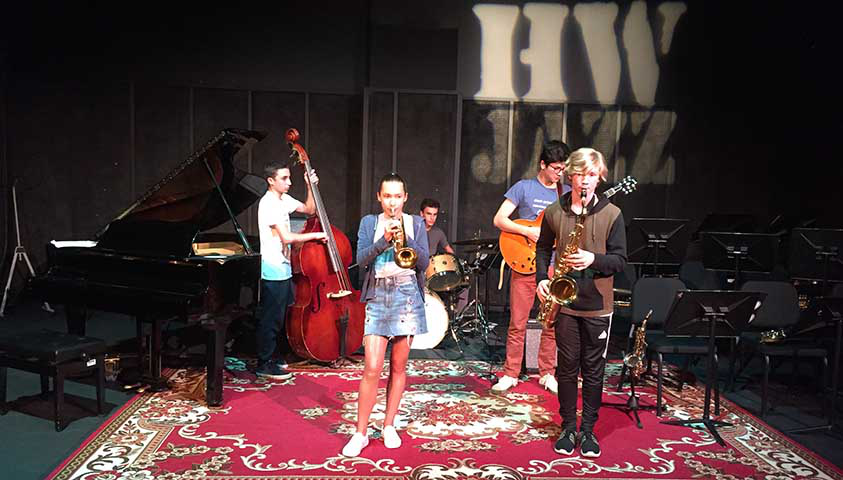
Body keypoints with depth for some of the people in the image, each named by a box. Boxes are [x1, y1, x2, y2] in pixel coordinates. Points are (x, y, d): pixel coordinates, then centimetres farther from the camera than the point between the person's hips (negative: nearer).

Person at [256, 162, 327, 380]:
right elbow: (287, 237, -24)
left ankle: (268, 358, 29)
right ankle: (264, 365, 9)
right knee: (272, 318, -2)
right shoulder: (269, 203, -18)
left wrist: (310, 186, 8)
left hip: (283, 268, 10)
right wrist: (316, 235, -16)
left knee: (278, 317, 17)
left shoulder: (284, 200, 10)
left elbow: (309, 209, 21)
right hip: (274, 270, -10)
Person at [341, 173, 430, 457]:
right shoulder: (369, 223, 8)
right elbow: (361, 260, -6)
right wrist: (385, 239, -19)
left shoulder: (416, 223, 8)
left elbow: (423, 263, -2)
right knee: (372, 369, -6)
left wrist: (406, 239, -16)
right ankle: (360, 433, 5)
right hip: (377, 297, -1)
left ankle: (389, 426, 23)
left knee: (398, 367, 8)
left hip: (407, 295, 1)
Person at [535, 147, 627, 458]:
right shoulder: (554, 212, 2)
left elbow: (620, 260, -5)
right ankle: (568, 428, 23)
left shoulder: (612, 214, -4)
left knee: (593, 371, 9)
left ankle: (588, 430, 24)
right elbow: (543, 248, 15)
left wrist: (594, 259, -24)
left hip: (598, 304, -1)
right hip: (564, 301, 1)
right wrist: (541, 278, -1)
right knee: (567, 367, 9)